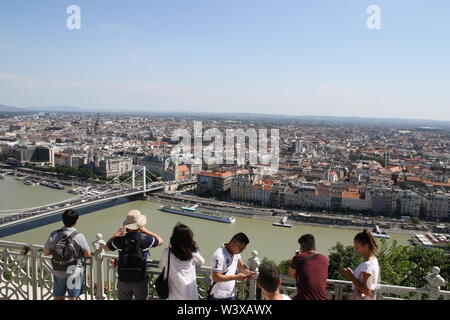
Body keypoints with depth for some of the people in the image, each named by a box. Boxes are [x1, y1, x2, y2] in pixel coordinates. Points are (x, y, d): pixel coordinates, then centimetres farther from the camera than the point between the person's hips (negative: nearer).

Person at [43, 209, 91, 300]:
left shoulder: (54, 235, -9)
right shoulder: (79, 236, -18)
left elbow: (45, 252, 1)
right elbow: (88, 254, -10)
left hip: (58, 272, 3)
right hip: (74, 272, -3)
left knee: (58, 297, 18)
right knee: (72, 298, 11)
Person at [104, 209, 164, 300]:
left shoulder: (120, 240, -12)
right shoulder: (145, 239, -15)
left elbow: (106, 248, 9)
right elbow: (161, 241, 4)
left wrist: (116, 234, 14)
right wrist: (146, 231, 5)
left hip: (123, 280, 2)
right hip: (140, 280, -2)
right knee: (140, 298, 16)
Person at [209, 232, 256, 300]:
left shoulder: (236, 252, -1)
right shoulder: (219, 256, -25)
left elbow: (241, 265, 13)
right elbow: (215, 277, -25)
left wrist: (248, 272, -9)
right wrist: (236, 277, -23)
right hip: (220, 296, -7)